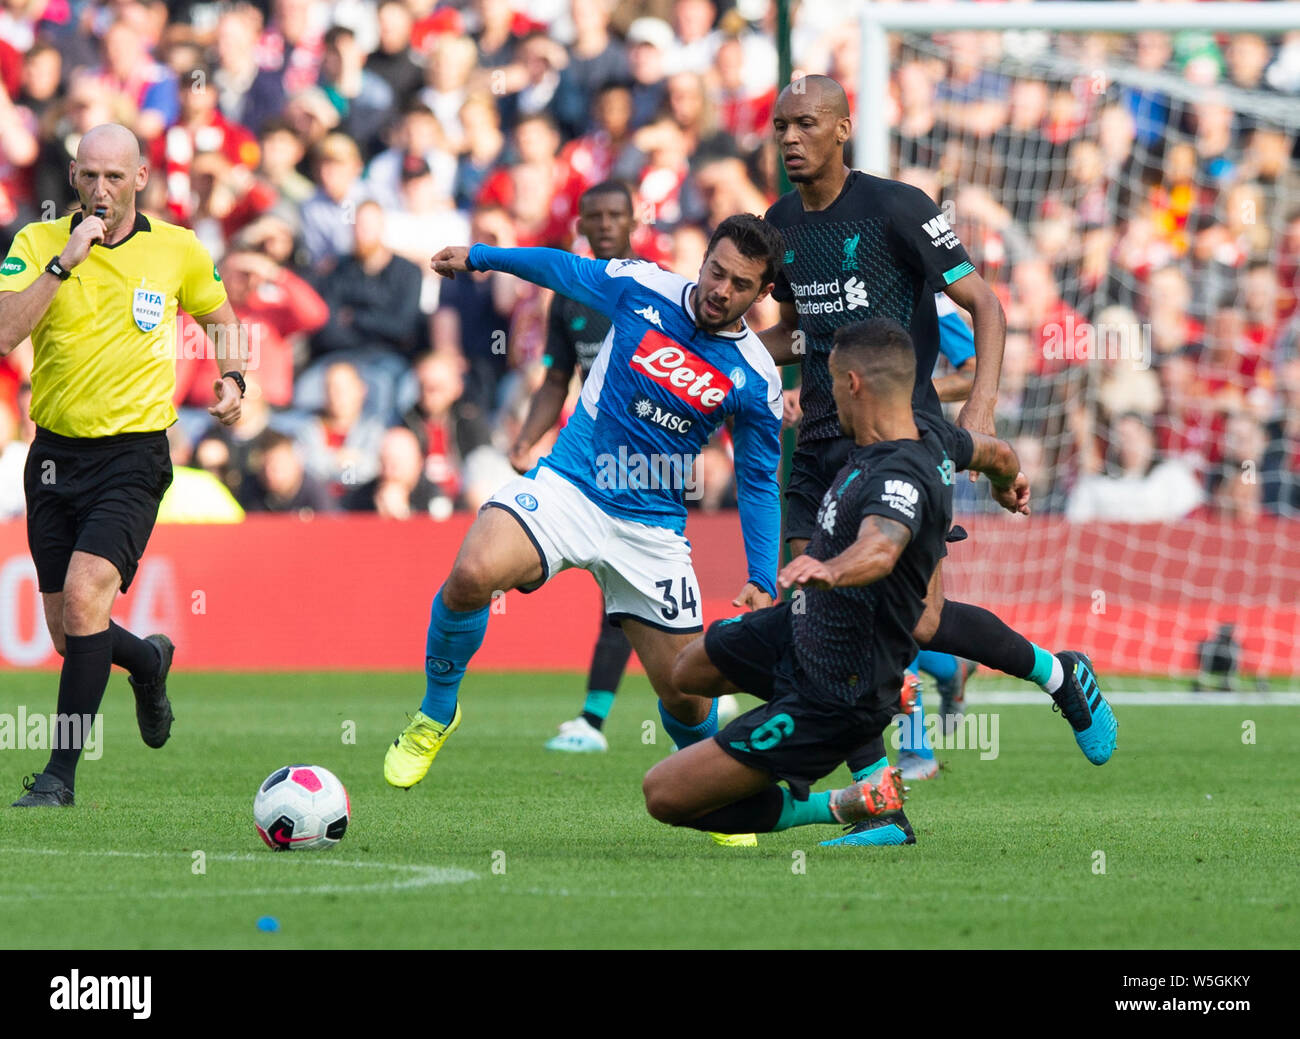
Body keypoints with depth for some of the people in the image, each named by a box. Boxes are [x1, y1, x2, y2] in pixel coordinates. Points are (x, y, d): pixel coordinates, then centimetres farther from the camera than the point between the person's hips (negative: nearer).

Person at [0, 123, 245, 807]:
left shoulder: (178, 250, 2)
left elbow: (219, 316, 22)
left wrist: (233, 378, 5)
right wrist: (65, 261, -22)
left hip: (133, 453, -3)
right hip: (56, 454, 3)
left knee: (84, 596, -23)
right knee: (68, 638, 8)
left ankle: (61, 773, -16)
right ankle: (149, 660, 43)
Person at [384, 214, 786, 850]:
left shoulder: (755, 379, -4)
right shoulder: (640, 288, -5)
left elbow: (759, 480, 7)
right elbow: (562, 269, 14)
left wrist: (762, 582, 1)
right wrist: (477, 257, 22)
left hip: (653, 528, 1)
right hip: (567, 486, -1)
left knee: (685, 695, 1)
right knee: (472, 576, -30)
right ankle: (435, 714, -4)